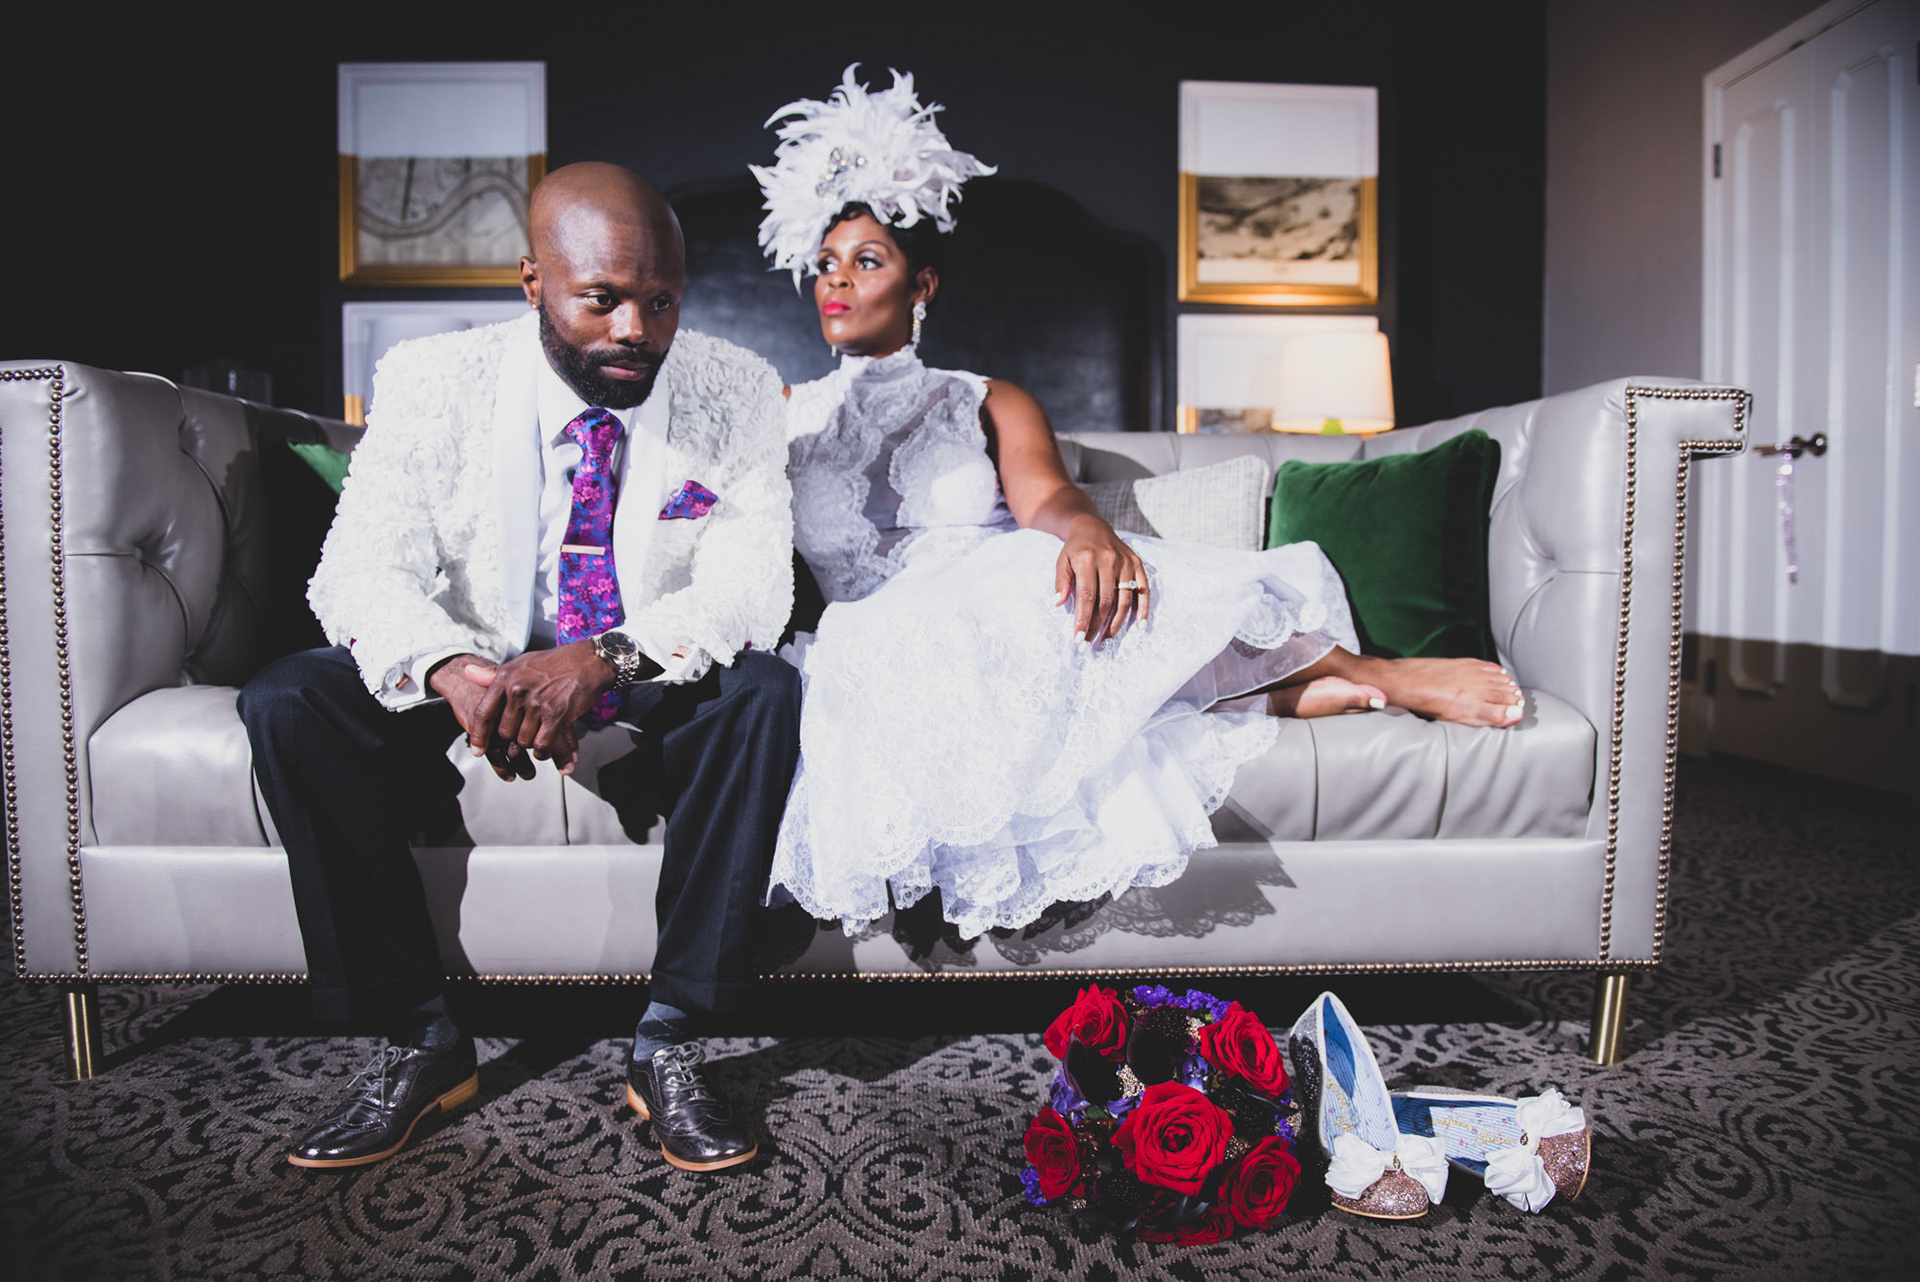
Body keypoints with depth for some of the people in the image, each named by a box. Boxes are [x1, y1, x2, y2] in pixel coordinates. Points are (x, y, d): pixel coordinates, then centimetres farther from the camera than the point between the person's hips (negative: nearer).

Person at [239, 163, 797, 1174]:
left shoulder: (737, 390, -10)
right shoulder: (429, 382, -9)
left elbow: (754, 585, -18)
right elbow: (360, 570, -14)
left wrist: (606, 658, -36)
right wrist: (450, 669, -37)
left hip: (662, 688, -1)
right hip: (481, 676, 2)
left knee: (765, 693, -32)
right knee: (286, 703, -21)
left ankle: (668, 1042, -21)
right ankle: (420, 1038, -10)